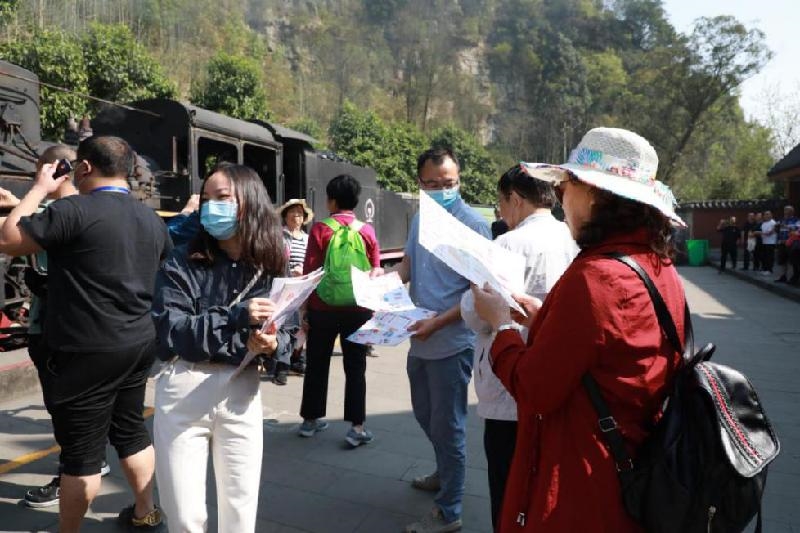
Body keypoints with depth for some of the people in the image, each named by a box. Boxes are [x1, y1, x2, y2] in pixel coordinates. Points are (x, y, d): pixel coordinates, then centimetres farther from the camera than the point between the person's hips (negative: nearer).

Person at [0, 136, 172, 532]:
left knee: (82, 450, 5)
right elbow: (167, 266, 20)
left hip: (86, 351, -7)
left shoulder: (74, 211, -16)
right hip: (138, 344, 8)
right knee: (131, 431, 20)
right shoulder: (152, 220, 8)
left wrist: (39, 190, 0)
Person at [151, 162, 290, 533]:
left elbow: (286, 334, 5)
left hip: (241, 390, 2)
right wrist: (236, 316, -25)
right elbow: (168, 333, -15)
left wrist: (272, 345, -18)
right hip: (184, 391, -1)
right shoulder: (182, 263, -5)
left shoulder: (270, 266, 1)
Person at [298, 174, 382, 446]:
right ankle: (357, 426, 8)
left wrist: (305, 308, 3)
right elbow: (376, 270, 2)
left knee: (317, 365, 14)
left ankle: (311, 419, 27)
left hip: (323, 307, 0)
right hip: (358, 308, 1)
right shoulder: (367, 230, 0)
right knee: (355, 368, 7)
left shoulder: (320, 229, -5)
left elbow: (309, 272, -5)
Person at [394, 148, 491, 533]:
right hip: (421, 340, 8)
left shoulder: (473, 224, -15)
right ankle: (445, 473, 48)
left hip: (451, 343, -7)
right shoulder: (420, 219, 7)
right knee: (424, 414, 23)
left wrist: (436, 323, -24)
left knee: (447, 425, 5)